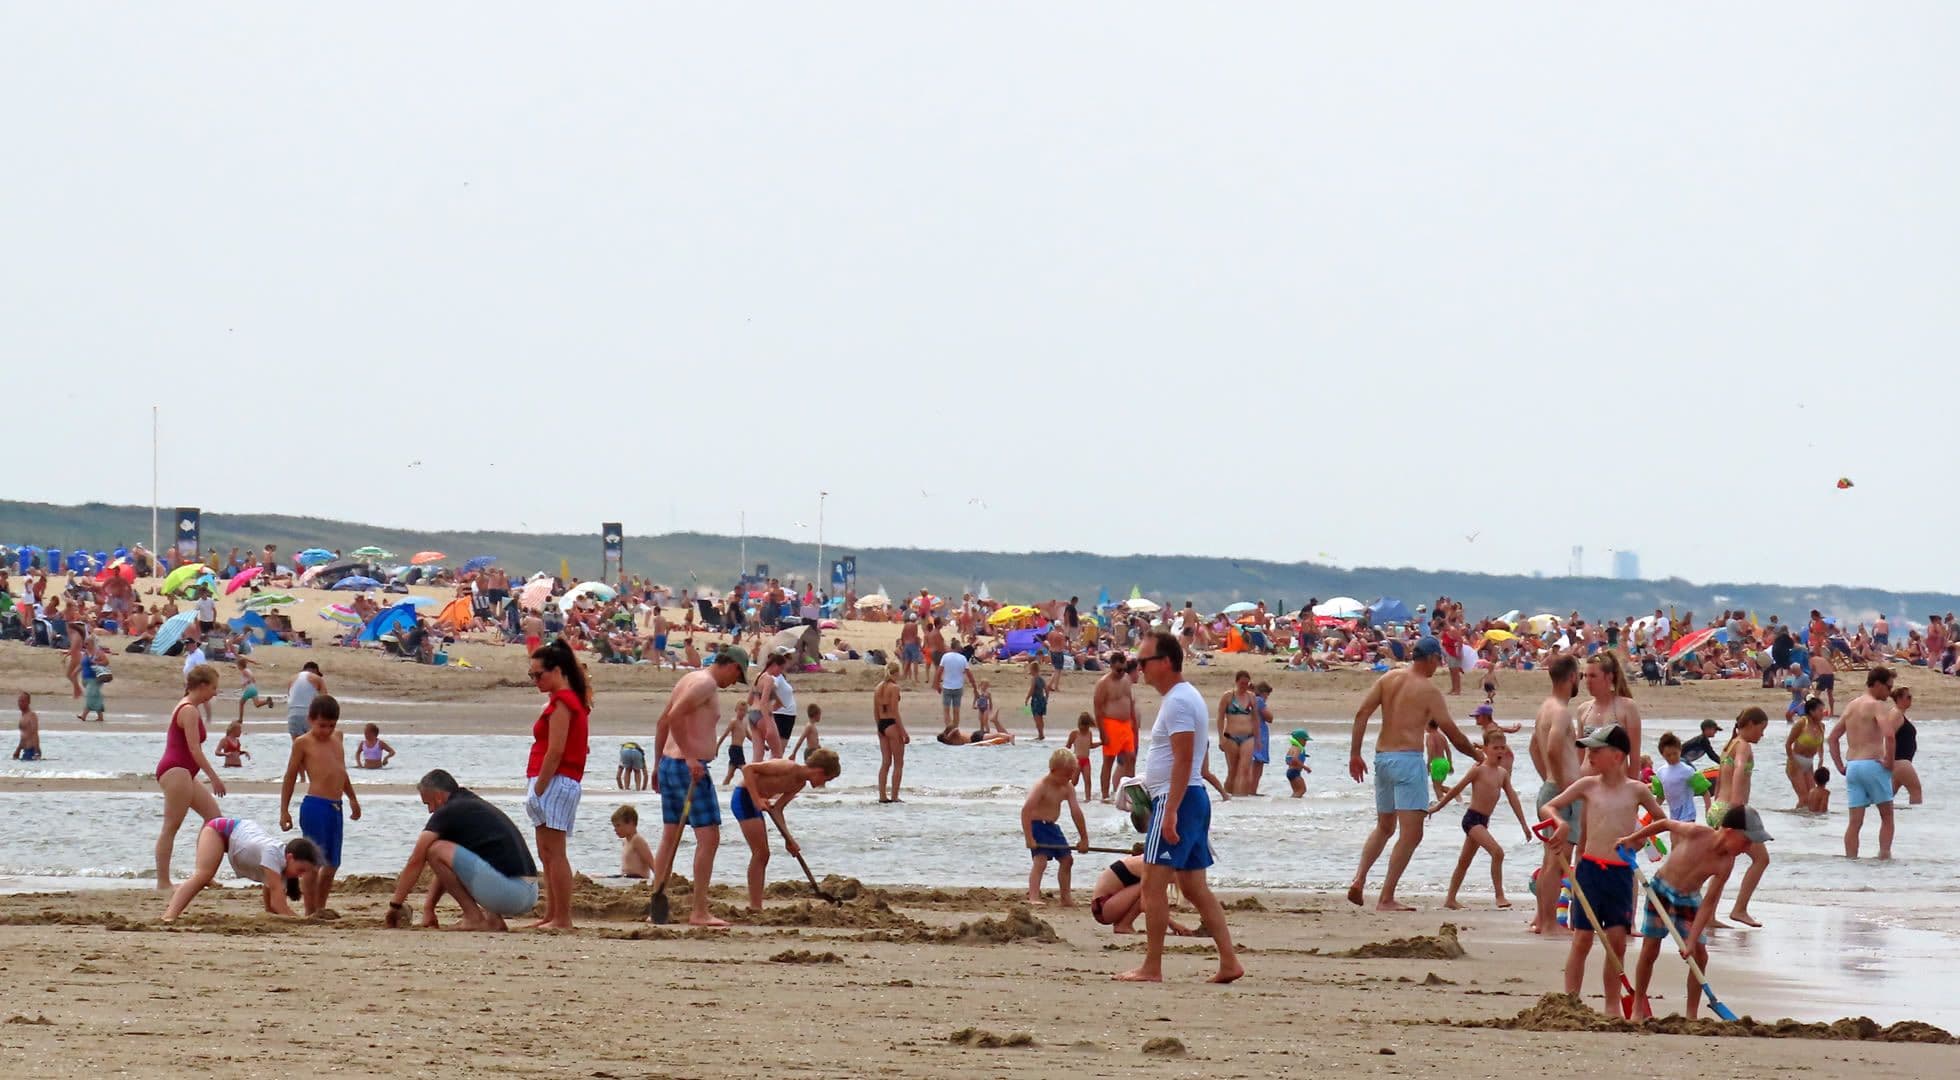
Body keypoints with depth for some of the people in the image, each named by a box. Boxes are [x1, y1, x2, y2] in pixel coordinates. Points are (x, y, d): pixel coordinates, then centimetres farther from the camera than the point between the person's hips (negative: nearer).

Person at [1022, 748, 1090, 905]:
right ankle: (1033, 897, -28)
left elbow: (1076, 812, 3)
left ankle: (1066, 897, 26)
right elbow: (1026, 810, -28)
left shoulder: (1068, 787, 0)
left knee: (1067, 859, 14)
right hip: (1036, 826, -8)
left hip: (1051, 827, 9)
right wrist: (1029, 839, -31)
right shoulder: (1041, 786, -22)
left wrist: (1083, 838, 3)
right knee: (1040, 860, -22)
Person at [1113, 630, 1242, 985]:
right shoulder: (1186, 697, 18)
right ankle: (1229, 962, 8)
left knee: (1154, 883, -9)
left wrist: (1170, 811, -26)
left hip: (1175, 800, -11)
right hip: (1194, 798, 11)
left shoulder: (1178, 702, -14)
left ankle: (1152, 967, -9)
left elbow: (1184, 760, -22)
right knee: (1194, 886, 11)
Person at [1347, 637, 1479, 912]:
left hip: (1382, 757, 7)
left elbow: (1362, 714, 3)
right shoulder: (1429, 690, -6)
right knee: (1411, 834, -4)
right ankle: (1386, 899, -9)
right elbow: (1450, 732, -4)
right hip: (1408, 759, -7)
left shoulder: (1389, 678, 9)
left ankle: (1359, 879, 4)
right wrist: (1476, 754, 11)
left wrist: (1354, 754, 6)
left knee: (1384, 827, 23)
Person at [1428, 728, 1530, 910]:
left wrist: (1524, 825, 8)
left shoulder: (1503, 773, 9)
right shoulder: (1478, 770, -11)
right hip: (1472, 818, -8)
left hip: (1483, 821, 8)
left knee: (1464, 861, 16)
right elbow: (1457, 789, -5)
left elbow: (1513, 798, 11)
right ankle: (1499, 896, -21)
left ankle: (1450, 900, 25)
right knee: (1497, 851, -23)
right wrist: (1438, 806, 2)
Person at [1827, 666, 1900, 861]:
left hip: (1853, 767, 6)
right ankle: (1884, 854, 1)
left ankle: (1850, 858, -1)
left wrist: (1840, 767, 17)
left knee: (1855, 821, 5)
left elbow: (1833, 737, 21)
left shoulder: (1851, 706, 17)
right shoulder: (1878, 706, -7)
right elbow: (1889, 735, -23)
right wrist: (1889, 762, -12)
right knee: (1887, 816, 8)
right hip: (1874, 765, -6)